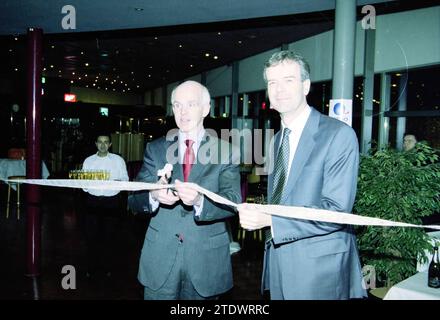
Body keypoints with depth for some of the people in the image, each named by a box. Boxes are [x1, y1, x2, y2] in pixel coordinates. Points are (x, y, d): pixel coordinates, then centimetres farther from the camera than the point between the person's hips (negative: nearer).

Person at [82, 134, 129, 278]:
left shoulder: (118, 160, 6)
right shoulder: (88, 161, 10)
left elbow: (125, 179, 3)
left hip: (112, 201, -1)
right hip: (93, 200, 1)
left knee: (109, 235, 3)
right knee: (91, 235, 1)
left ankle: (106, 267, 16)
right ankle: (92, 268, 14)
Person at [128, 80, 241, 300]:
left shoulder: (225, 152, -2)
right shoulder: (156, 149, 4)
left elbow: (233, 201, -11)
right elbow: (134, 199, 0)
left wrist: (199, 201, -32)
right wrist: (154, 196, -23)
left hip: (206, 260, -1)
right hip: (160, 256, 1)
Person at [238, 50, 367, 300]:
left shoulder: (339, 134, -15)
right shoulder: (278, 139, 10)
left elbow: (336, 210, -22)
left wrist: (270, 220, -28)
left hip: (320, 270, -6)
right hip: (278, 263, 6)